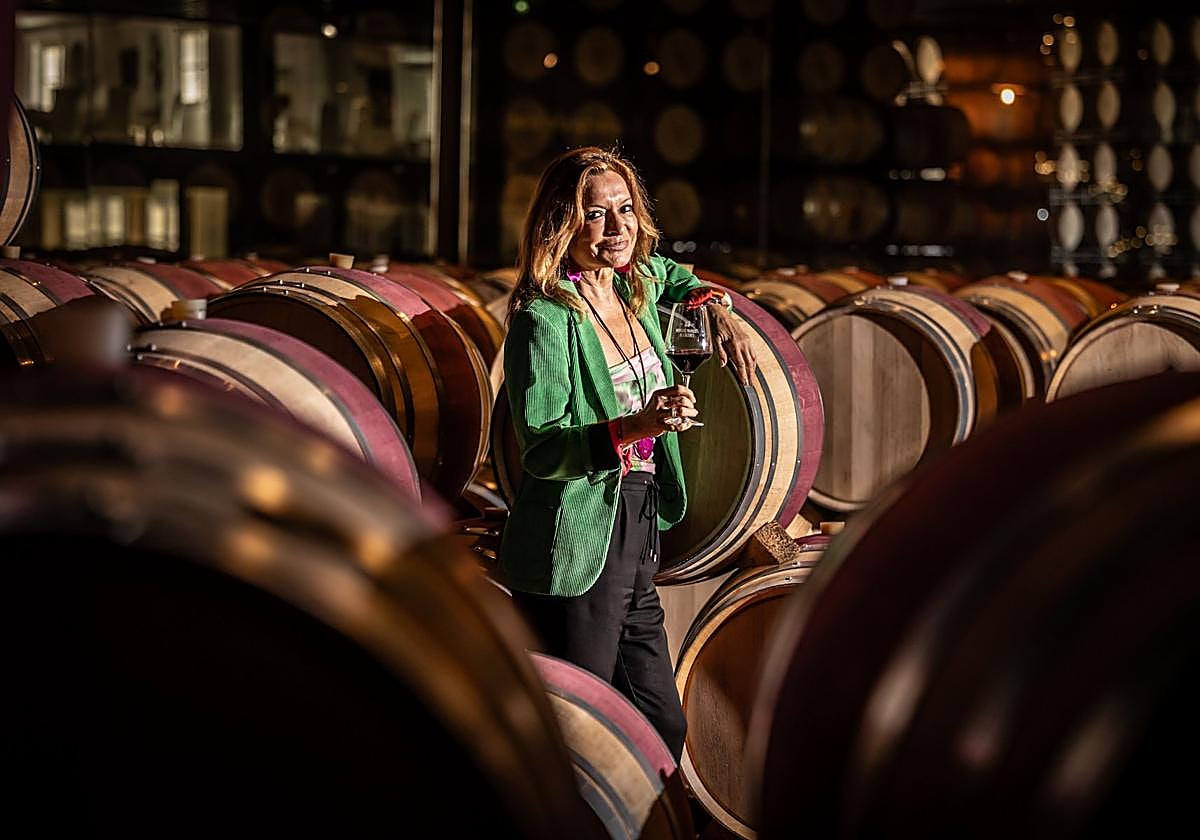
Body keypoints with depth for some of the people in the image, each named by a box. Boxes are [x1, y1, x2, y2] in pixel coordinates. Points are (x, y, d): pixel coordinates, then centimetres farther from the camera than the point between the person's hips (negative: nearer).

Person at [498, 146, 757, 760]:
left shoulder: (636, 283, 9)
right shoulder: (545, 316, -14)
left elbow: (673, 277, 36)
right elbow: (541, 450, -20)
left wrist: (717, 309, 18)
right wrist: (636, 425, -32)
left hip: (637, 540, 8)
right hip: (573, 554, -8)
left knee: (662, 728, 13)